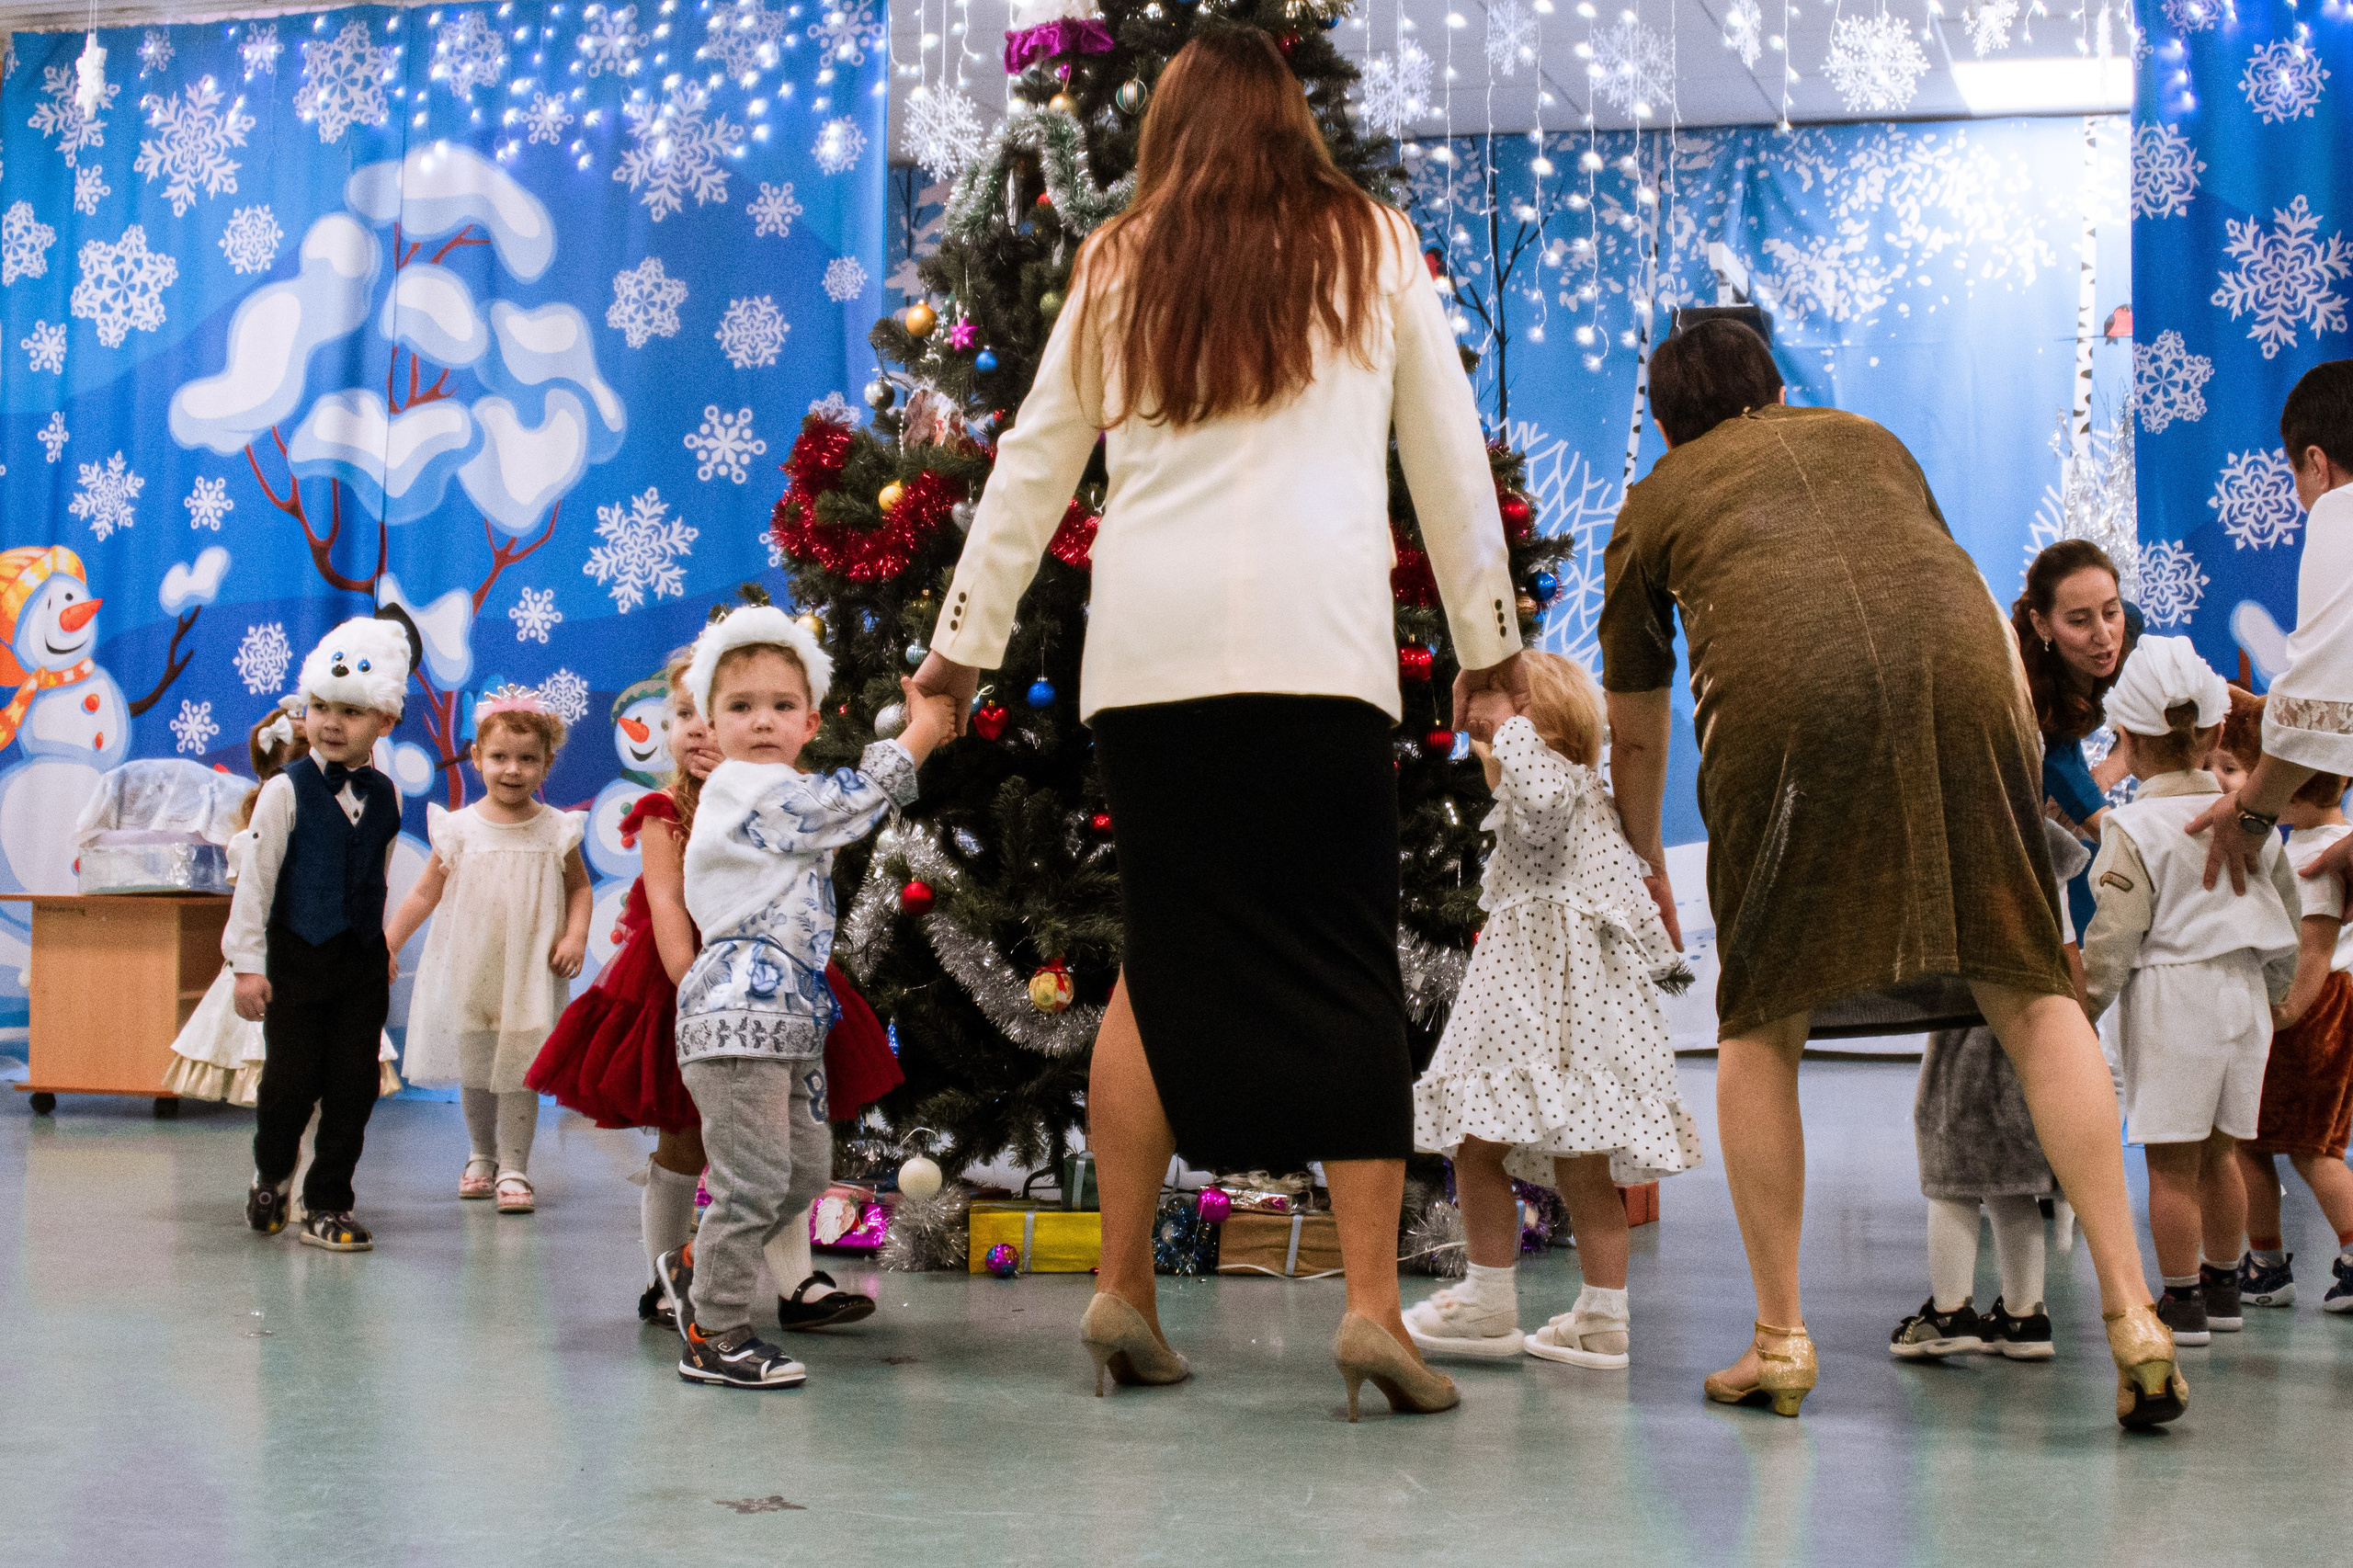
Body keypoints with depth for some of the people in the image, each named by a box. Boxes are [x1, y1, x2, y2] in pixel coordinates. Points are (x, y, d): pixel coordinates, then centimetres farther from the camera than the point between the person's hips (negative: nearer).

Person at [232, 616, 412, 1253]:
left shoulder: (385, 797, 6)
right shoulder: (286, 791, -7)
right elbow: (256, 877, -8)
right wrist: (248, 962, -10)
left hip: (362, 961, 4)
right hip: (296, 956, -4)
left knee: (355, 1084, 2)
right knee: (291, 1079, -1)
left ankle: (327, 1203, 14)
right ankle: (272, 1174, 28)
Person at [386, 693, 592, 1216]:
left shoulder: (556, 829, -3)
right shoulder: (460, 829, -3)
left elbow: (579, 886, 6)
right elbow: (425, 892, 5)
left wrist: (575, 936, -9)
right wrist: (385, 945, 4)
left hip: (530, 974, -1)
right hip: (470, 973, 1)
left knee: (518, 1073, -3)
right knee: (473, 1071, 11)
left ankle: (514, 1168, 5)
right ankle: (481, 1155, 31)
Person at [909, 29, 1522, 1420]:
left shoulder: (1117, 269, 18)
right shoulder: (1372, 248, 15)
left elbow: (1034, 463, 21)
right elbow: (1450, 456, 16)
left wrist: (968, 638, 29)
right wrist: (1489, 636, 24)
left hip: (1145, 649, 2)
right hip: (1317, 639, -2)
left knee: (1161, 958, 10)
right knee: (1349, 967, 0)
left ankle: (1124, 1289, 11)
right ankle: (1374, 1302, -6)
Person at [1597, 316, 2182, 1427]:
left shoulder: (1652, 504, 30)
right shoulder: (1867, 441, 35)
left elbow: (1632, 732, 36)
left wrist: (1644, 865, 52)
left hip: (1783, 692, -2)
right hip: (1958, 670, 2)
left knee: (1761, 1024, 11)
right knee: (2029, 990, 7)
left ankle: (1780, 1340, 10)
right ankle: (2131, 1315, 0)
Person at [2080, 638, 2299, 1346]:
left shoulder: (2133, 827, -11)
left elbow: (2115, 936, -13)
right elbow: (2286, 912, 14)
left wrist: (2082, 1008, -3)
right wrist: (2269, 989, 26)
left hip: (2169, 997, -6)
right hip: (2244, 995, 6)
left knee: (2172, 1160, 0)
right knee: (2217, 1152, 17)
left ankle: (2182, 1302, 3)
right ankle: (2222, 1287, 27)